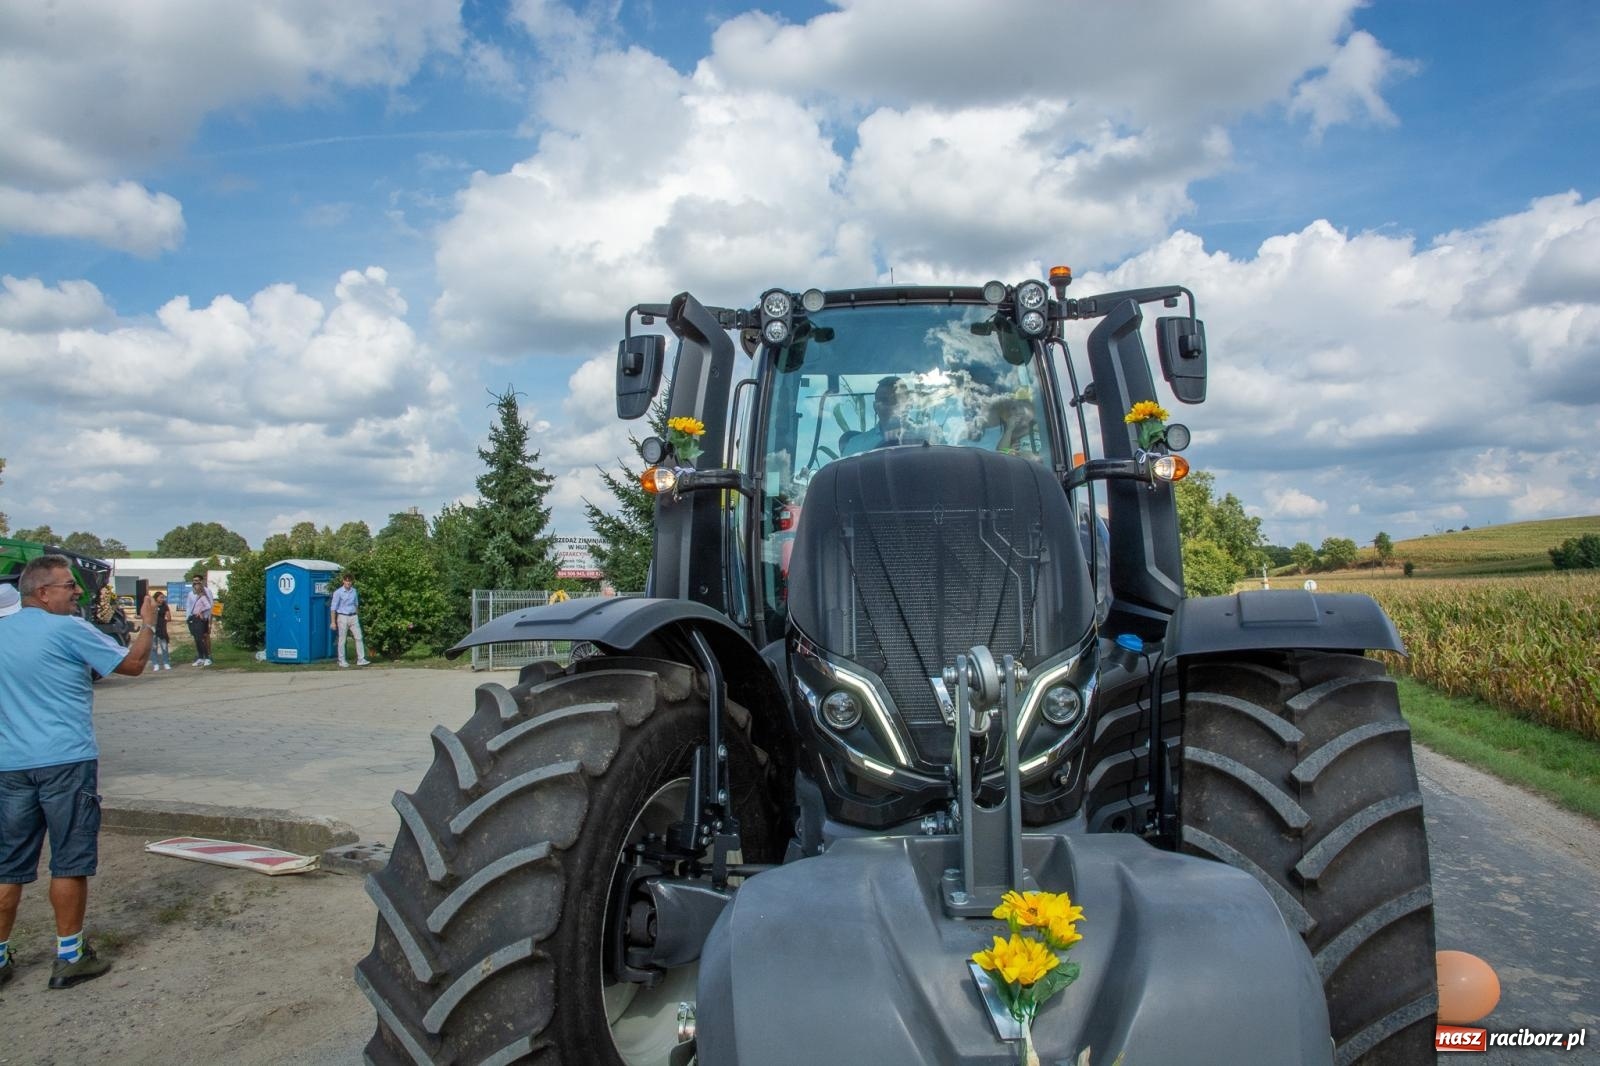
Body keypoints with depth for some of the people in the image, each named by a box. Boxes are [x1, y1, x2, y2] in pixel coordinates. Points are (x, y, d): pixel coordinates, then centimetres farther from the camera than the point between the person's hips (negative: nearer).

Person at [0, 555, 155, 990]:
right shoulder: (69, 630, -10)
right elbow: (132, 664, -4)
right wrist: (148, 624, 10)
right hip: (65, 761, -6)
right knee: (70, 863, 3)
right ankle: (70, 958, 9)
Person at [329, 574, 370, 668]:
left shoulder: (354, 591, 8)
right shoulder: (338, 592, -6)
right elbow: (333, 608, -5)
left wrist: (358, 616, 20)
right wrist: (333, 622, -8)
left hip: (353, 617, 4)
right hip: (343, 617, -4)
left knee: (359, 637, -3)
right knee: (342, 640, 2)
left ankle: (361, 659, -2)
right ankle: (342, 661, 11)